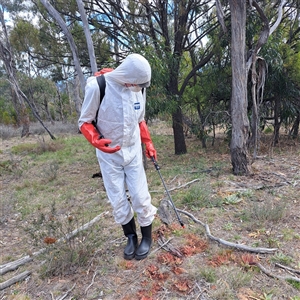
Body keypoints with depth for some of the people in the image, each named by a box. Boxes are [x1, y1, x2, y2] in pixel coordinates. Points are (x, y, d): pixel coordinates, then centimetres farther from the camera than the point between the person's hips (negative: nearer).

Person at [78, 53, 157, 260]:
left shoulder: (139, 88, -5)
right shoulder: (98, 86, -20)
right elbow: (84, 122, -10)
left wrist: (148, 142, 5)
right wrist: (97, 141, -27)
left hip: (133, 151, 2)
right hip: (109, 154, -2)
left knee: (140, 196, 2)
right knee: (118, 200, 6)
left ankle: (147, 237, 24)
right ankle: (131, 237, 28)